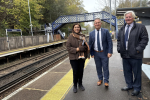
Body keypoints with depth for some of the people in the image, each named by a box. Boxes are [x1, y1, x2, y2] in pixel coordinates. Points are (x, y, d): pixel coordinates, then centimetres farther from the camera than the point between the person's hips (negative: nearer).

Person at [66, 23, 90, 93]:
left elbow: (86, 46, -3)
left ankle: (80, 84, 32)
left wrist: (79, 48, -18)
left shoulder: (82, 36, 4)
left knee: (81, 71, 10)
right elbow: (68, 47, -8)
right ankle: (75, 85, 23)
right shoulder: (70, 36, -3)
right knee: (75, 72, 3)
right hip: (73, 57, -2)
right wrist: (76, 50, -18)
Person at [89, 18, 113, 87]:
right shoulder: (91, 33, 4)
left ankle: (106, 81, 19)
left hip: (104, 53, -3)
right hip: (96, 53, 3)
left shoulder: (105, 31, -3)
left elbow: (110, 42, -5)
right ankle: (100, 79, 32)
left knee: (105, 67, 3)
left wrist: (110, 52, -13)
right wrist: (91, 53, 2)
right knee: (98, 67, 13)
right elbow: (90, 44, 7)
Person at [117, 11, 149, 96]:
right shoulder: (122, 29, 15)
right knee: (127, 71, 16)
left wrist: (138, 49, -16)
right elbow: (119, 40, 18)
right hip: (125, 55, 6)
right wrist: (119, 48, 4)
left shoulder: (140, 27, -3)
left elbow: (144, 39, -7)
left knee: (136, 72, 6)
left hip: (135, 55, -5)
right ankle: (129, 85, 34)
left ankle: (137, 88, 24)